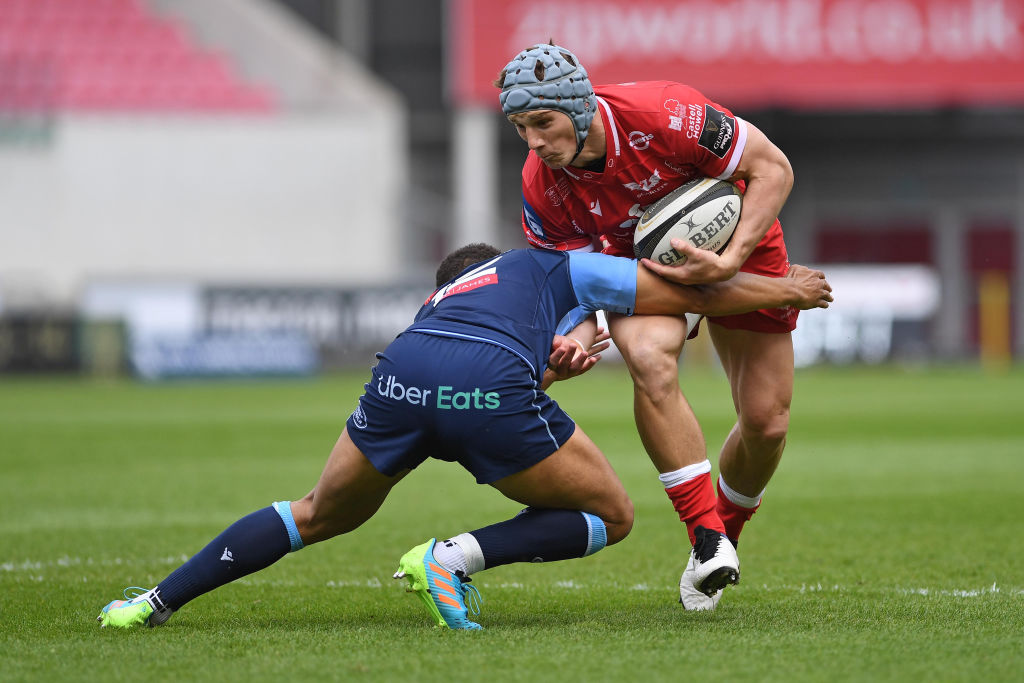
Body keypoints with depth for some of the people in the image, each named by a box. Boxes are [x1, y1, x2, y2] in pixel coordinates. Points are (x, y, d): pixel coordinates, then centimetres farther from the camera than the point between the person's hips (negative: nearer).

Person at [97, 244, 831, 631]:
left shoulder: (438, 302, 42)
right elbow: (692, 294, 35)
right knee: (611, 516, 15)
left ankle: (156, 601, 16)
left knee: (318, 517, 27)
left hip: (402, 375, 5)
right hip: (491, 391, -5)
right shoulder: (560, 268, 33)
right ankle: (458, 555, -6)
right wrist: (782, 289, 48)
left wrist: (544, 371, 33)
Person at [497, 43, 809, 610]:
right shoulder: (542, 189, -25)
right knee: (650, 359, -32)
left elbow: (773, 168, -25)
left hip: (737, 243, -1)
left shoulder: (665, 116, -37)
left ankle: (727, 524, 30)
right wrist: (570, 343, -36)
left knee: (767, 421, -2)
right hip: (639, 258, 1)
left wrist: (729, 262, -33)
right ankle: (706, 535, -23)